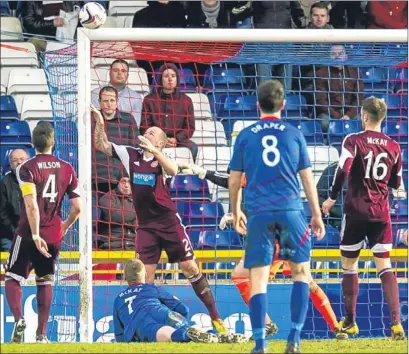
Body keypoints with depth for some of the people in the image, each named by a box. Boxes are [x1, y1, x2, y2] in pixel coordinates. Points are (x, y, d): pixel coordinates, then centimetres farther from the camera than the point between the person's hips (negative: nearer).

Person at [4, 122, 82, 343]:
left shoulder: (26, 169, -11)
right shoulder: (66, 169, 2)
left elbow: (31, 205, -21)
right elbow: (77, 207, 2)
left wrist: (35, 236, -21)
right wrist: (65, 226, 20)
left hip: (28, 233, -4)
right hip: (54, 236, 4)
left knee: (12, 278, 6)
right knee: (45, 283, 14)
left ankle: (18, 319, -18)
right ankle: (41, 333, 10)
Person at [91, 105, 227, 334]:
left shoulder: (162, 160, -6)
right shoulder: (131, 155, 4)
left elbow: (173, 171, -28)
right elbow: (102, 145, 4)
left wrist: (153, 151, -37)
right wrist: (100, 123, -11)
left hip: (169, 222, -3)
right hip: (146, 225, 3)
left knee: (190, 267, -3)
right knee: (146, 274, -3)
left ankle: (215, 316, 4)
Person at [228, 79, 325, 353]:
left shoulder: (245, 136, 7)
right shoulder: (294, 135, 6)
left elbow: (234, 180, 10)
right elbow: (307, 178, 8)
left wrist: (236, 213, 24)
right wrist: (317, 215, 15)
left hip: (259, 214, 0)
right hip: (291, 212, 0)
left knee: (258, 278, 0)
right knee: (301, 272, 14)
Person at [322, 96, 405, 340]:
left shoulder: (354, 141, -8)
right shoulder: (393, 147, 5)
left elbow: (343, 171, -21)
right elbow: (396, 184, 13)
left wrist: (332, 198, -8)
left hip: (356, 211, -3)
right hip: (381, 213, 3)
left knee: (349, 265, 11)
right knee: (385, 266, 2)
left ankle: (350, 322, 17)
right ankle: (396, 322, -14)